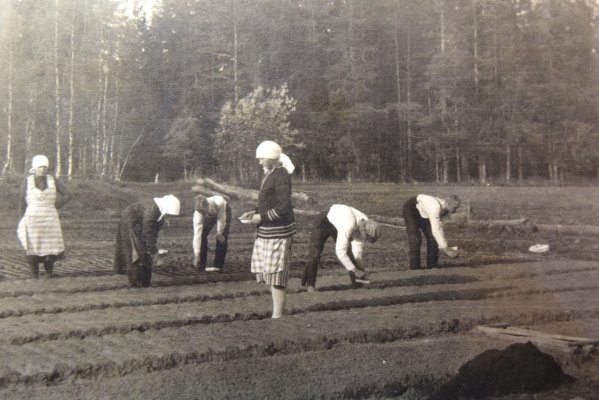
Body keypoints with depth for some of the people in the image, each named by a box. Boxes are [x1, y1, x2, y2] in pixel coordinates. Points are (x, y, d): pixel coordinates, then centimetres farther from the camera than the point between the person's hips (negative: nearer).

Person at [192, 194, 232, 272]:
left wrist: (219, 233, -20)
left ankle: (217, 265, -7)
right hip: (210, 215, 2)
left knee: (222, 237, -15)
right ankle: (201, 265, 0)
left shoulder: (219, 202, -46)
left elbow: (221, 218, -27)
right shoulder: (198, 213, -37)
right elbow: (197, 235, -35)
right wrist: (196, 255, -35)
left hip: (223, 211, -2)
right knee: (202, 235, -12)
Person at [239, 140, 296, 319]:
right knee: (270, 276, 14)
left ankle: (277, 316, 4)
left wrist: (260, 218, -17)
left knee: (275, 276, -4)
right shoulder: (269, 175, 13)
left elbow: (283, 208, -22)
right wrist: (254, 213, 8)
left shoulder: (280, 176, -16)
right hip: (266, 232, 10)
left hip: (278, 232, -10)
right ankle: (278, 311, 24)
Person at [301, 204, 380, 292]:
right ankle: (310, 285, 2)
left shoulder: (366, 224, -21)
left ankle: (358, 285, 3)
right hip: (323, 221, -6)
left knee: (349, 252, -3)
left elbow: (358, 245, -7)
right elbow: (340, 252, -41)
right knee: (315, 254, -12)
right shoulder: (348, 226, -44)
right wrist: (354, 270, -35)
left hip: (338, 223, 6)